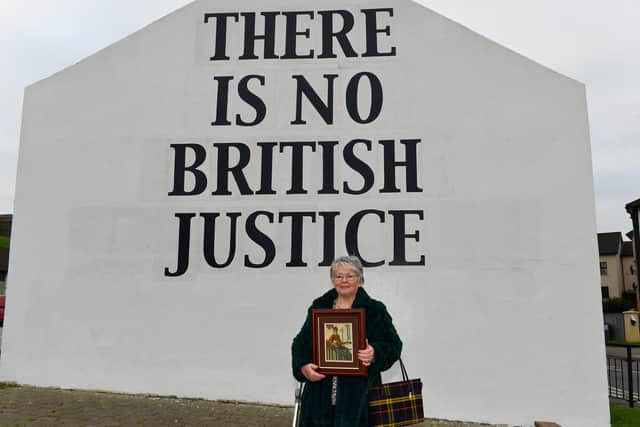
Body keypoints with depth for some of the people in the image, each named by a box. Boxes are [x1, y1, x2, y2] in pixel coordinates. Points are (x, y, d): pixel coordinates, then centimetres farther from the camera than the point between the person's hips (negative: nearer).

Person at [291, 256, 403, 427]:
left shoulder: (375, 310, 3)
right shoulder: (319, 307, 11)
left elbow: (394, 345, 1)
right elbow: (300, 342, 11)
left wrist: (375, 354, -19)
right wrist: (303, 366, -7)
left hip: (358, 391, -2)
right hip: (321, 390, 2)